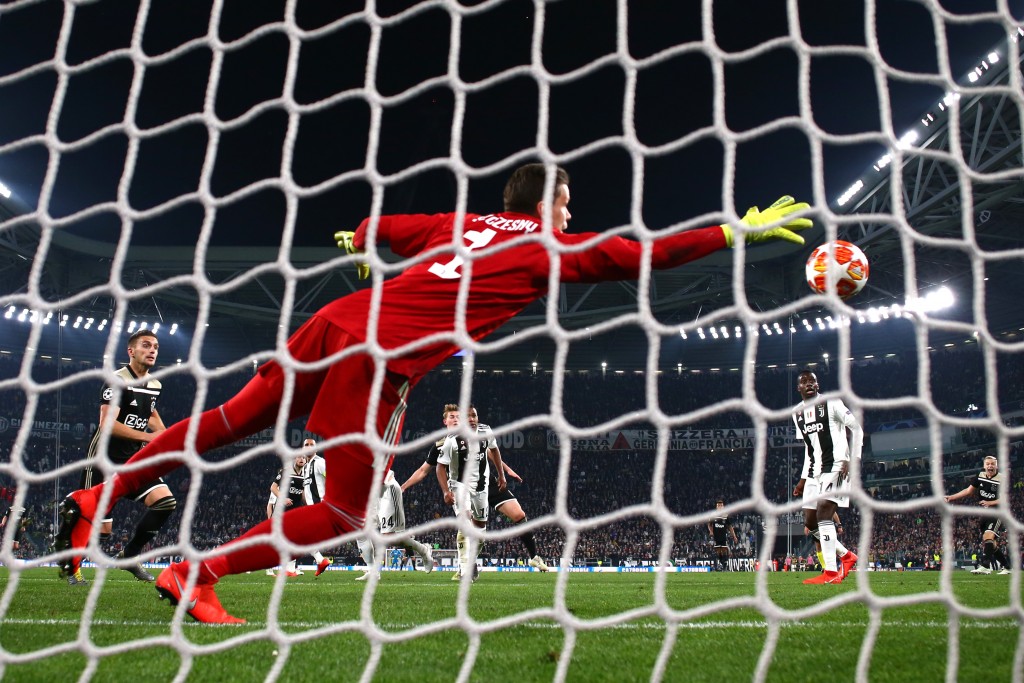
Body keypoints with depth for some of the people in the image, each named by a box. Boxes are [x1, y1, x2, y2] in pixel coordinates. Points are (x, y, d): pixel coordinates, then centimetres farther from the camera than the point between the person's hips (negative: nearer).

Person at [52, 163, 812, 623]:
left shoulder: (461, 223, 21)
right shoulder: (547, 248, 5)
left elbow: (371, 228, 27)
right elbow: (646, 252, 6)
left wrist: (359, 244, 51)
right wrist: (739, 231, 16)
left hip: (338, 321, 7)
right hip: (382, 361, -7)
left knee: (232, 418, 19)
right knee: (343, 513, 4)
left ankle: (95, 499, 20)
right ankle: (196, 574, 1)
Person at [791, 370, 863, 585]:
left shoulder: (831, 403, -3)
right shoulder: (797, 412, 16)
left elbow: (856, 428, -4)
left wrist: (853, 459, -15)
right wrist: (803, 478, 20)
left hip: (836, 466, -7)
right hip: (815, 471, 8)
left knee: (823, 511, -22)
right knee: (810, 520, 4)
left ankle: (831, 572, -21)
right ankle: (846, 555, 23)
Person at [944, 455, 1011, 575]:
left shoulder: (1002, 480, -11)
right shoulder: (980, 476, 5)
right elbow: (969, 491, 10)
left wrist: (990, 503, -24)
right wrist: (951, 497, 4)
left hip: (998, 513, -6)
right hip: (985, 514, 6)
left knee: (988, 536, -26)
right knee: (991, 544, 9)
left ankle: (985, 566, -30)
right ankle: (1006, 566, 25)